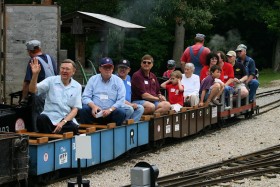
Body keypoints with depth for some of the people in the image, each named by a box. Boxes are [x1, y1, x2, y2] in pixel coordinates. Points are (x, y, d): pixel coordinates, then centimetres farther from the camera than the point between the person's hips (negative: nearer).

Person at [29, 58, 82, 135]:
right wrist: (35, 74, -25)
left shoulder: (77, 87, 9)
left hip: (67, 120, 0)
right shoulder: (51, 80, 6)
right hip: (50, 117, 0)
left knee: (74, 128, -33)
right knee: (41, 119, -35)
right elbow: (33, 90, -7)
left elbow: (75, 109, 3)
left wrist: (63, 122, -14)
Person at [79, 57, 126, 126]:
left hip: (110, 113, -1)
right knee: (83, 109, -28)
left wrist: (110, 110, -17)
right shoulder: (93, 79, 10)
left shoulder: (118, 81, 7)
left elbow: (121, 100, -1)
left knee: (121, 112, -30)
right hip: (94, 113, 1)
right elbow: (85, 97, 4)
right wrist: (93, 106, -16)